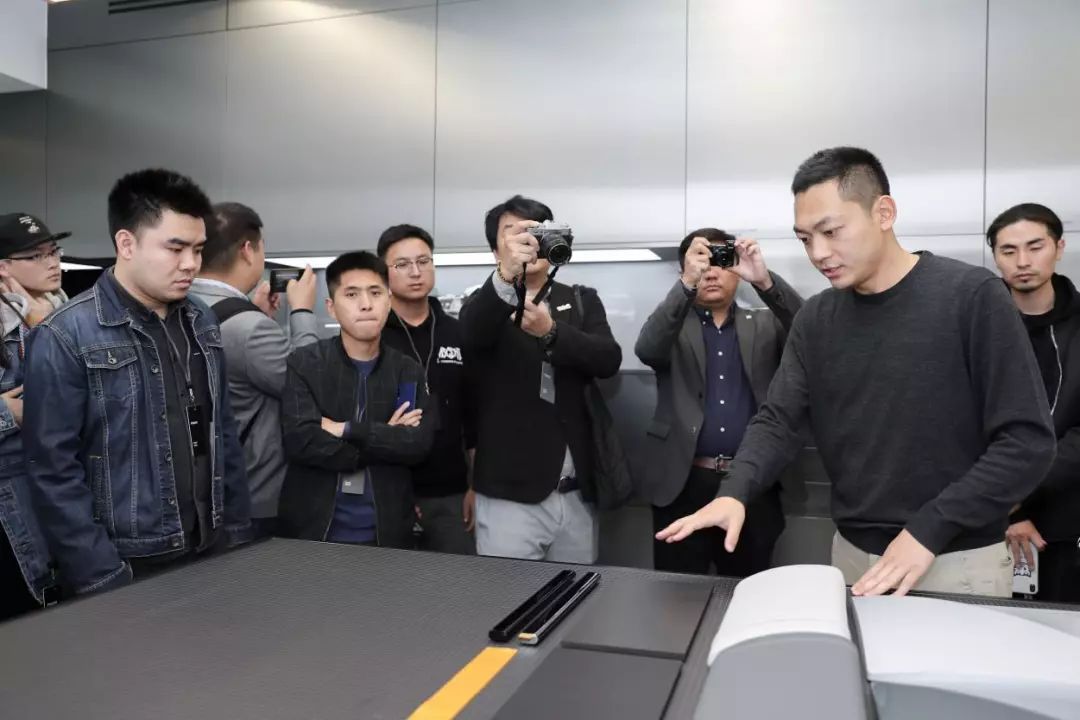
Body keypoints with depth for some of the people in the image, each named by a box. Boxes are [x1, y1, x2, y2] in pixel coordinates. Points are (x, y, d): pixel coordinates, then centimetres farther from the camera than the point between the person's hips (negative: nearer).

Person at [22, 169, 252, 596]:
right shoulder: (65, 338, -12)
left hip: (212, 554, 5)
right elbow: (53, 473, -13)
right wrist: (104, 579, -14)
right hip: (131, 567, -5)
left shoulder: (202, 323, 5)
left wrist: (237, 531, 7)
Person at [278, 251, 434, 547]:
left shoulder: (410, 372, 4)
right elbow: (300, 441, -16)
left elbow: (419, 444, -10)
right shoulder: (304, 364, -3)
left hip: (386, 532, 2)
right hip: (312, 529, -2)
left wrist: (348, 430, -15)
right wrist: (387, 440, -12)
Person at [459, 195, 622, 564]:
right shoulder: (486, 306, 2)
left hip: (577, 493, 3)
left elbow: (609, 359, -7)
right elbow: (471, 333, -22)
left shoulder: (582, 301, 10)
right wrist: (506, 275, -41)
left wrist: (551, 331, -24)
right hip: (510, 494, -3)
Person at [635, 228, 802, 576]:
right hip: (682, 483, -1)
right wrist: (687, 282, -25)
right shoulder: (673, 324, 7)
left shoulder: (765, 325, 11)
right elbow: (646, 350, -14)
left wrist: (764, 280, -22)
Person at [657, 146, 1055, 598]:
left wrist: (927, 529, -20)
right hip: (852, 553, 4)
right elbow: (778, 420, -2)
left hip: (957, 562, -4)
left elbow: (1028, 441, -14)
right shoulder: (815, 320, 2)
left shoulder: (971, 296, -12)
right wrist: (734, 493, -21)